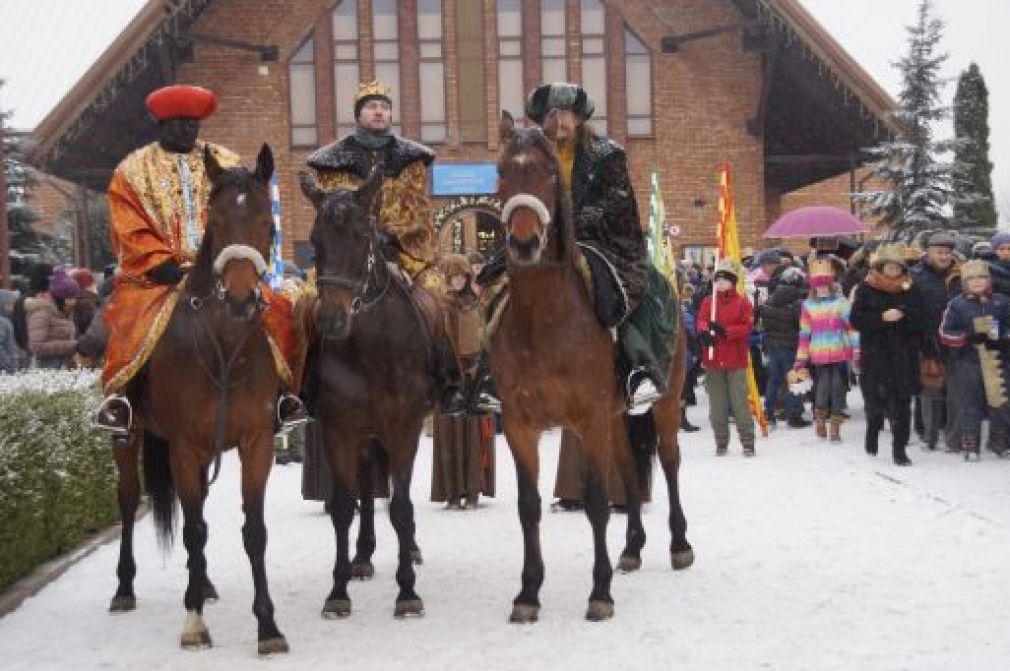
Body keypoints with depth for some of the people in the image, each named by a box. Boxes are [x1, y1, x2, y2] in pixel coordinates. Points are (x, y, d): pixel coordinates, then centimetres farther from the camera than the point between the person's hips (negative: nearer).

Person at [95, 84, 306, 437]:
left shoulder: (227, 165, 15)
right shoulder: (132, 172, 9)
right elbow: (131, 235, -2)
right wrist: (169, 266, -16)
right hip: (157, 275, -2)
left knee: (274, 309, -19)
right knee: (131, 316, -31)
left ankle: (279, 391, -8)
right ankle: (119, 395, -20)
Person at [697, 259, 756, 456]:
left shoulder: (742, 303, 2)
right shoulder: (708, 302, 10)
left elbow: (747, 327, -7)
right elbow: (701, 320, -3)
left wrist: (725, 330, -20)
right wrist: (705, 331, -26)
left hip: (735, 361, -3)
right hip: (712, 361, 3)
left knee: (740, 402, -4)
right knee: (717, 405, 8)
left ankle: (748, 442, 4)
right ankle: (721, 442, 17)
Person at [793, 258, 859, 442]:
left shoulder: (840, 302, 1)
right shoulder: (808, 305, 5)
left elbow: (852, 325, -1)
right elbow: (804, 333, 7)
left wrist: (856, 351, -8)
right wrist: (800, 360, 6)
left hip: (840, 355, 0)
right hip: (819, 356, 0)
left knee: (838, 389, 2)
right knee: (822, 389, -5)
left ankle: (835, 428, 14)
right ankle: (820, 420, 20)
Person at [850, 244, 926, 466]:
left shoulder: (910, 289, 7)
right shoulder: (866, 289, 1)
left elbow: (921, 320, 2)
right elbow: (857, 320, -7)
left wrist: (903, 314, -17)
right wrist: (882, 317, -18)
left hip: (904, 355, 1)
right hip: (874, 354, -1)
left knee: (902, 402, -2)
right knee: (875, 398, 3)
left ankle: (899, 449, 3)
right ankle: (873, 430, 33)